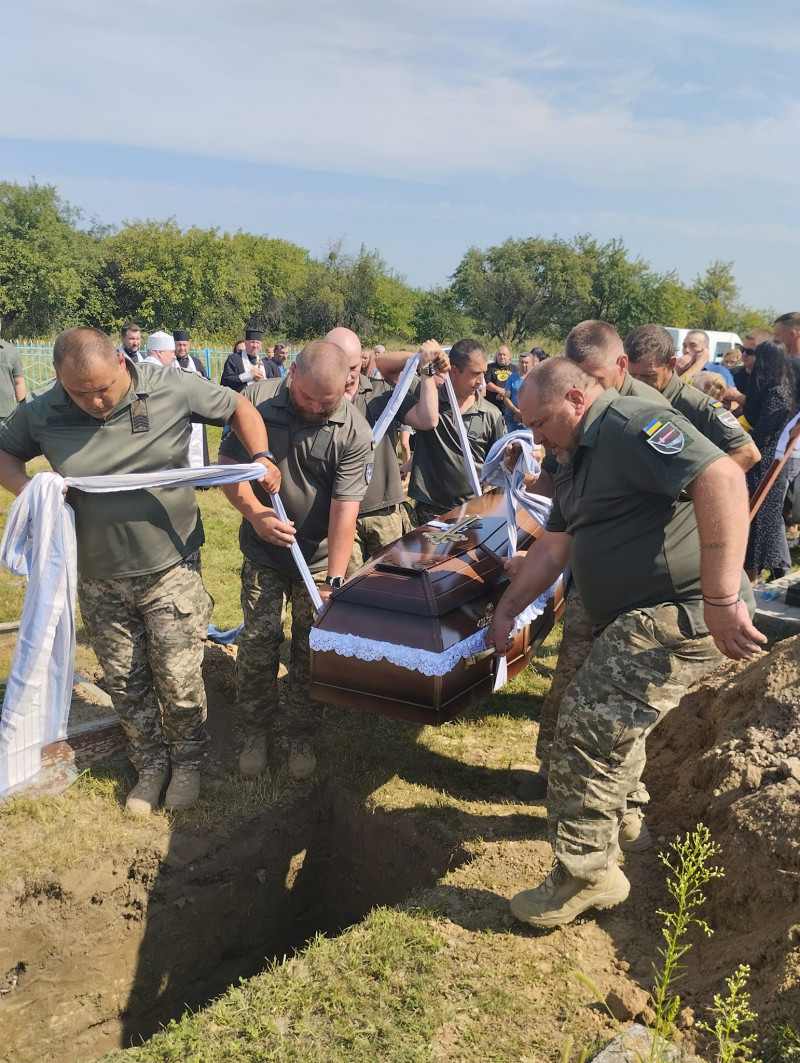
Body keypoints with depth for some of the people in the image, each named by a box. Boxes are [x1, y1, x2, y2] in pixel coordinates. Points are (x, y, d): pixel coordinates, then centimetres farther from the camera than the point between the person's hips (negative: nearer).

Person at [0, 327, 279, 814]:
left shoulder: (171, 390, -14)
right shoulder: (42, 413, -9)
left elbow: (238, 407, 0)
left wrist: (261, 457, -16)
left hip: (172, 570, -2)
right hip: (100, 580, 3)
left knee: (179, 678, 7)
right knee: (125, 682, 15)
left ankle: (188, 760, 33)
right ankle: (151, 764, 38)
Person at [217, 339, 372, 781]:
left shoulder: (354, 432, -17)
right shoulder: (257, 400, -12)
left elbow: (344, 508, -21)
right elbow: (228, 464, -6)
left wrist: (335, 580, -26)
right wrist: (255, 513, -24)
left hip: (320, 557, -1)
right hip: (264, 552, 1)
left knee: (312, 650, 7)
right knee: (258, 641, 2)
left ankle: (301, 736, 28)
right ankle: (255, 731, 24)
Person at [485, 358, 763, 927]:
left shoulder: (631, 424, -16)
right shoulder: (580, 459, 18)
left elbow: (722, 478, -31)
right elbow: (551, 550, 22)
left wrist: (723, 598, -35)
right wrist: (505, 613, 21)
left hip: (681, 614, -11)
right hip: (636, 621, 11)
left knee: (590, 731, -13)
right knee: (611, 722, 25)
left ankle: (585, 876, 3)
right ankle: (611, 813, 49)